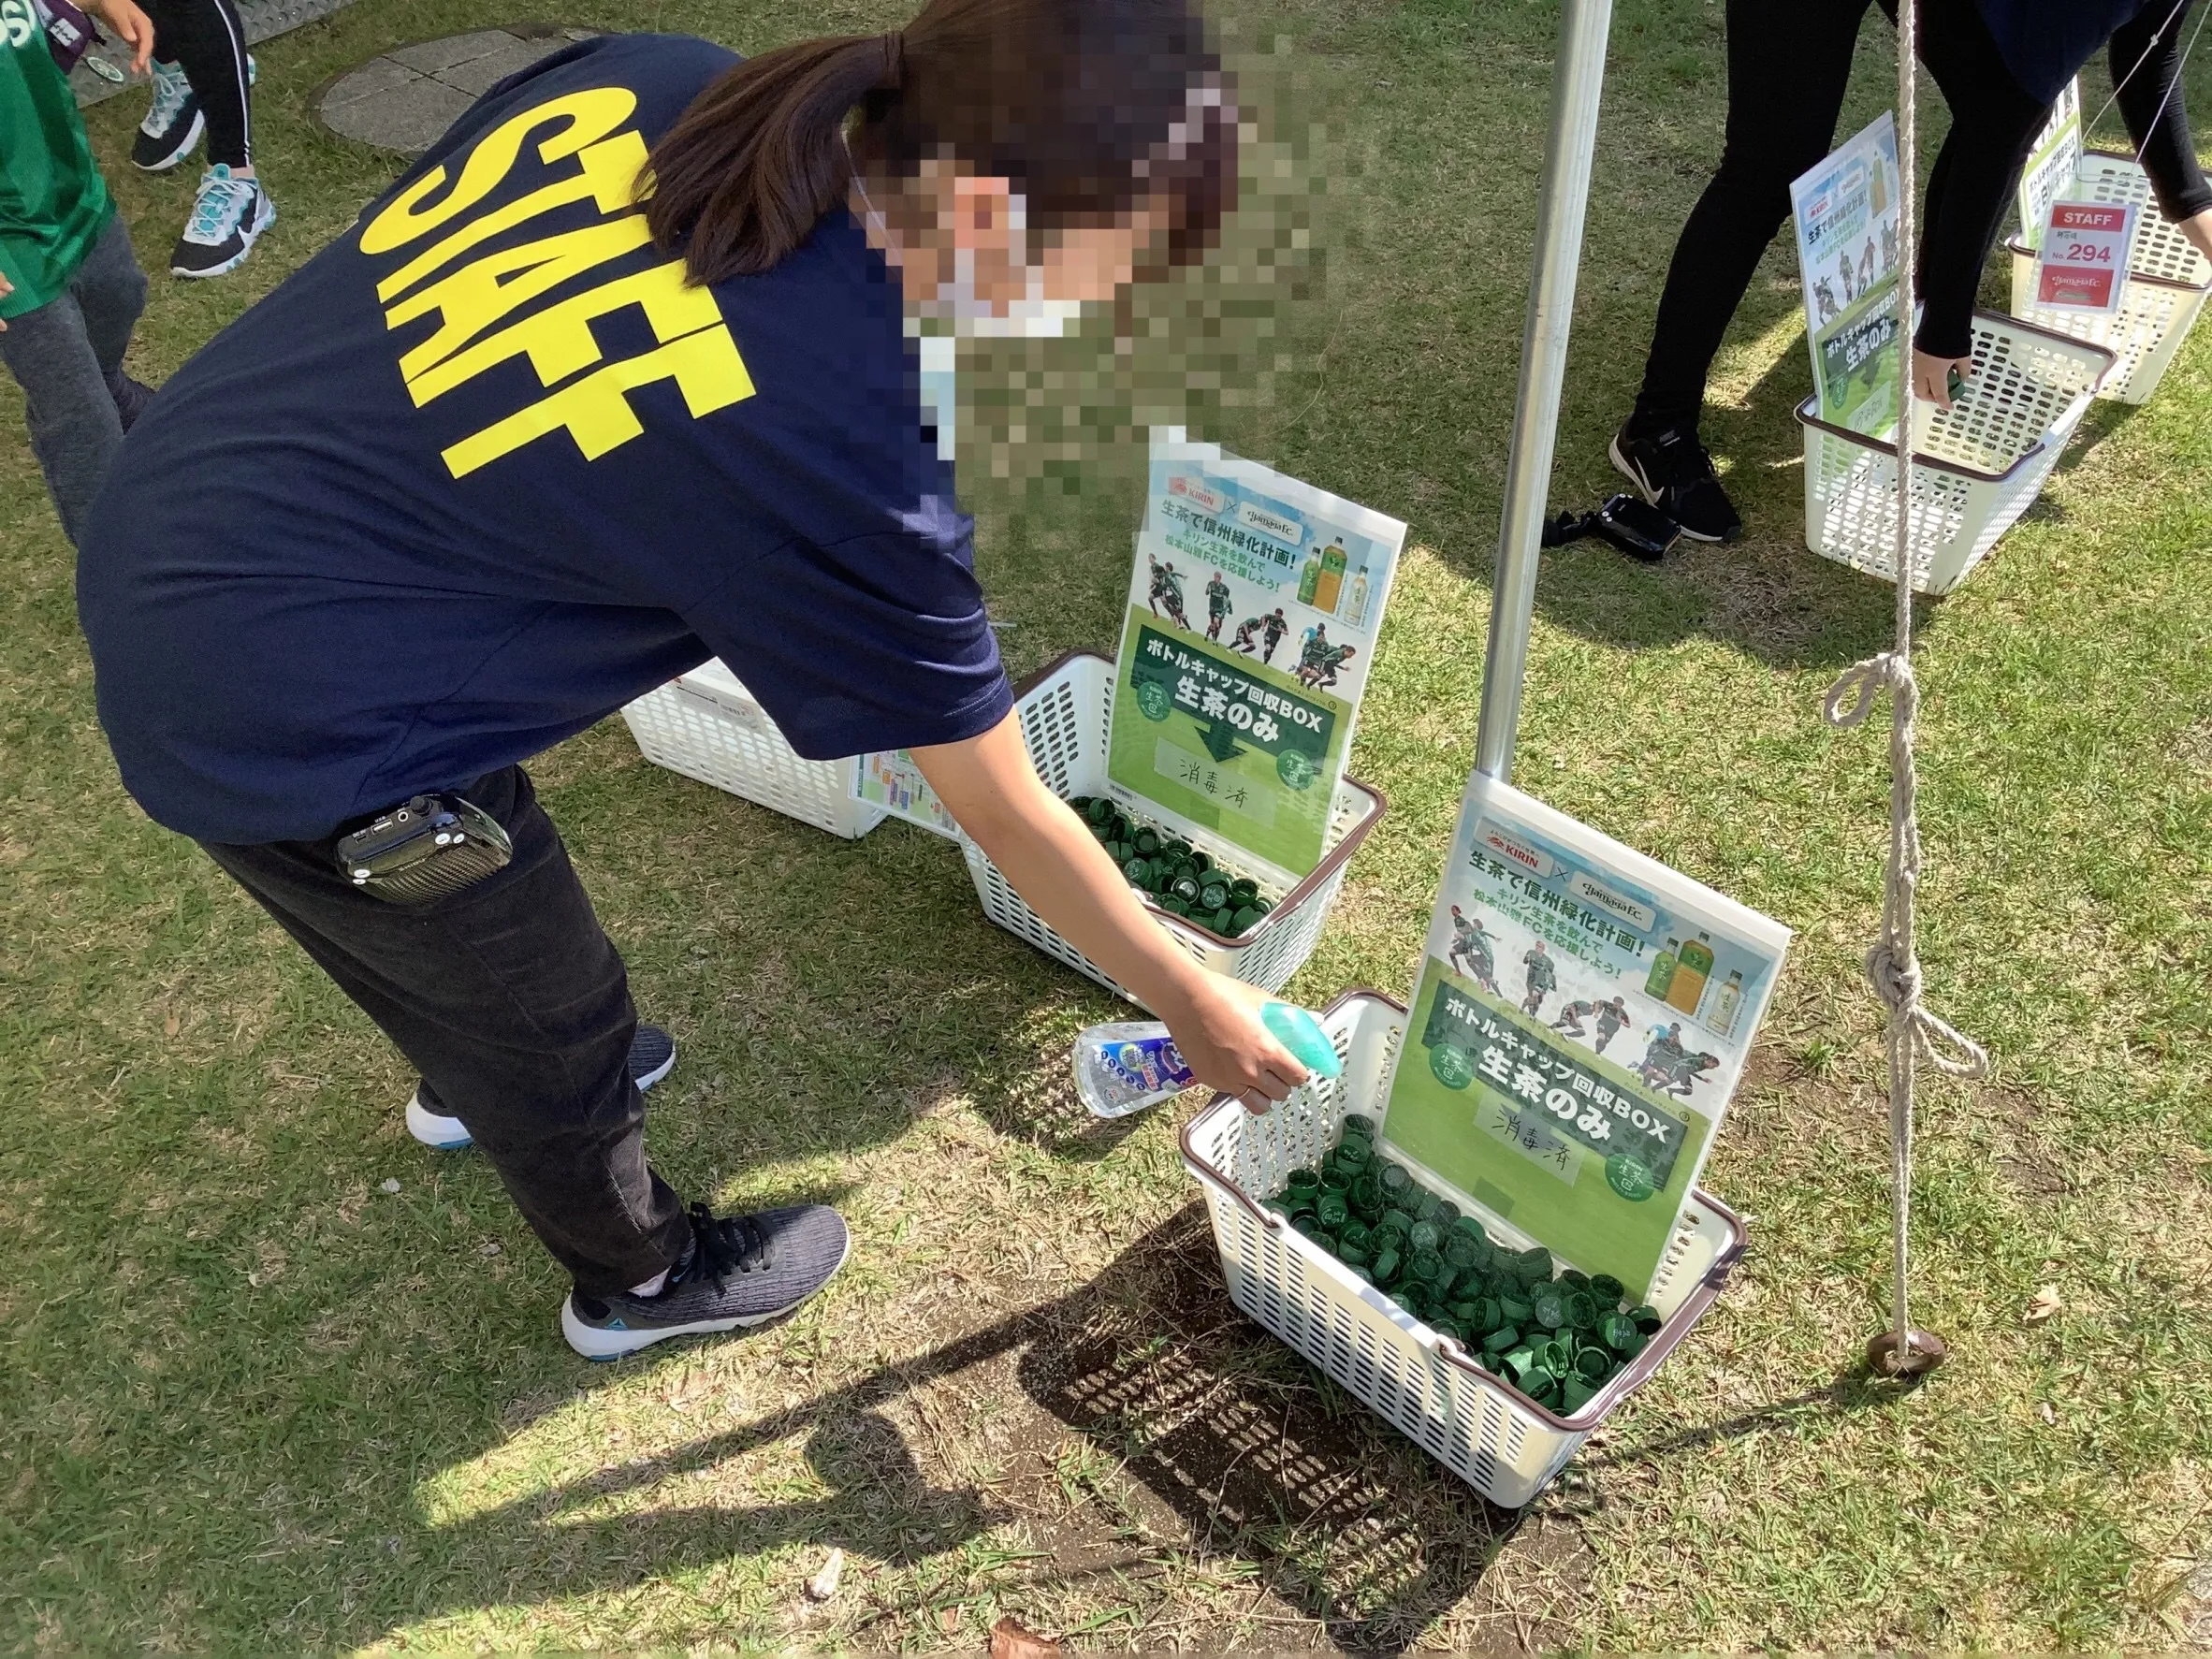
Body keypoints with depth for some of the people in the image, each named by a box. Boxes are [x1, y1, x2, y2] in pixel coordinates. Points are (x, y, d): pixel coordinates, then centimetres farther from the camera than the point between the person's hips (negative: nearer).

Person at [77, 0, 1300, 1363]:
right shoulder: (839, 466, -28)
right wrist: (1194, 1003, 0)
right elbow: (1005, 811, -15)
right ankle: (641, 1279, 48)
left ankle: (480, 1081, 66)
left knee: (441, 915, 34)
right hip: (282, 732, -7)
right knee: (557, 1018, 18)